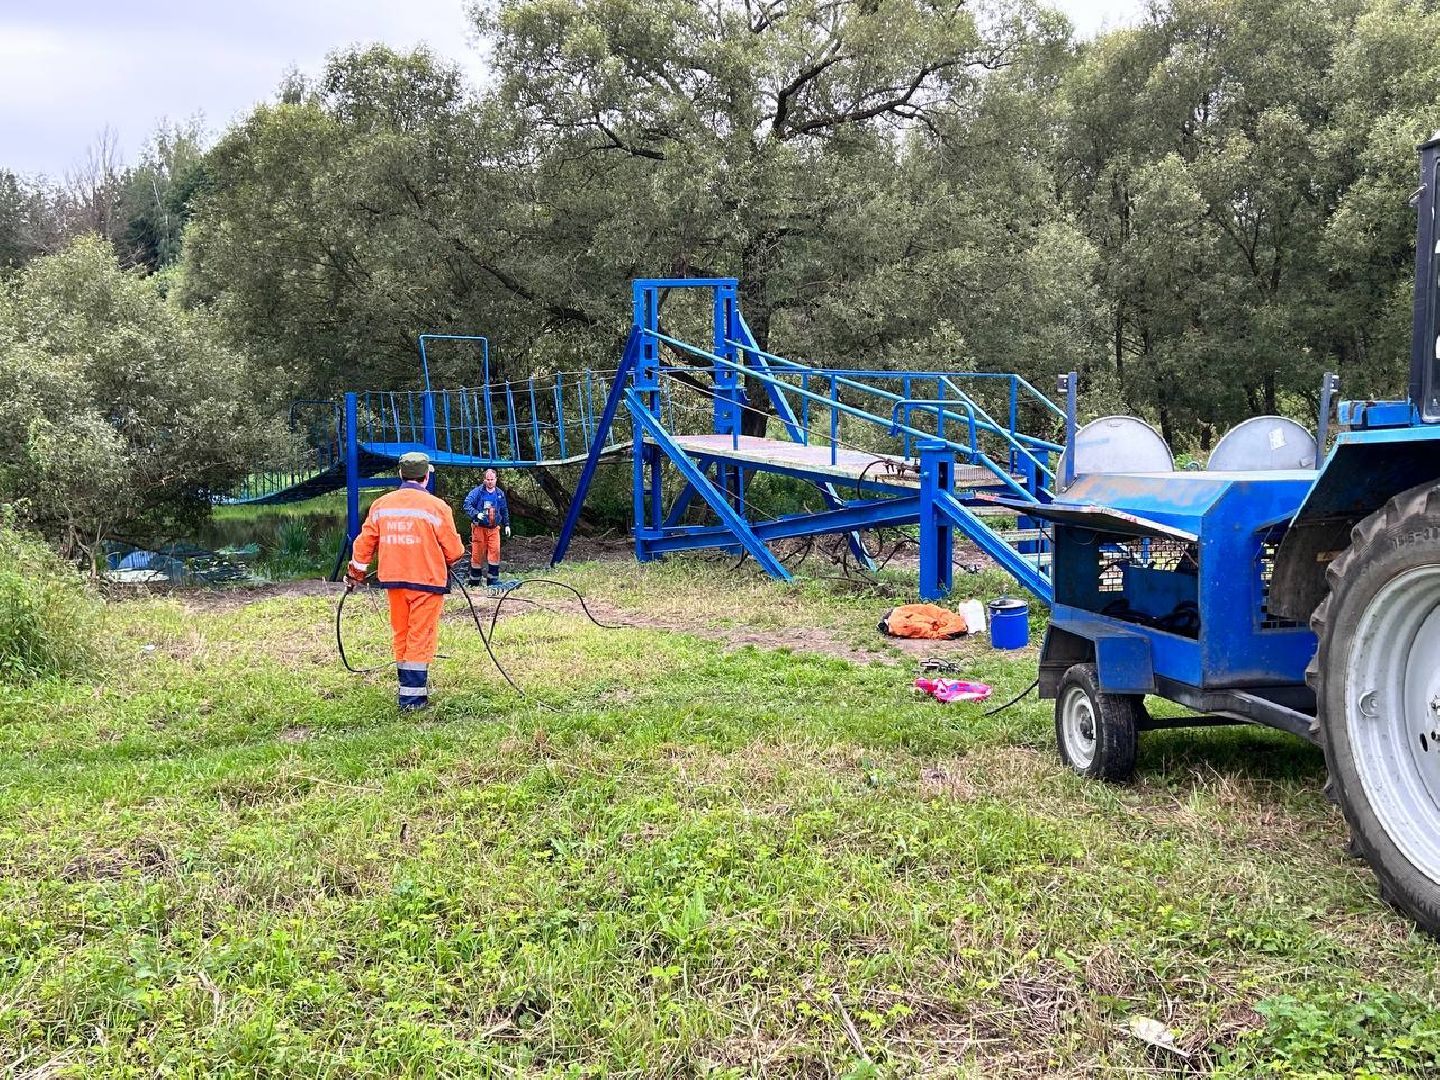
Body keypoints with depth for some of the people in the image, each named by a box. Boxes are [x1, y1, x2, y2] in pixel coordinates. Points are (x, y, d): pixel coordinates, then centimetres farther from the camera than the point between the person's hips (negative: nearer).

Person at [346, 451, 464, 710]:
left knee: (402, 634, 17)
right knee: (421, 636, -1)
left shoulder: (381, 504, 4)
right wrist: (453, 558, 17)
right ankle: (413, 696, -1)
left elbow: (365, 542, 9)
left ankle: (409, 683, 27)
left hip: (393, 580, 5)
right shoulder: (437, 507, -11)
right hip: (427, 580, -5)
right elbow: (453, 550, -7)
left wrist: (355, 573, 22)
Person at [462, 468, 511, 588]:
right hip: (479, 527, -3)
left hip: (494, 528, 3)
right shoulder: (477, 492, -5)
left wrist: (506, 525, 19)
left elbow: (504, 511, 21)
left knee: (495, 551, -8)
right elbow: (467, 505, -12)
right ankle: (474, 581, 10)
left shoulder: (500, 494, 10)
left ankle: (493, 579, -1)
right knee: (477, 553, 0)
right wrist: (476, 514, -27)